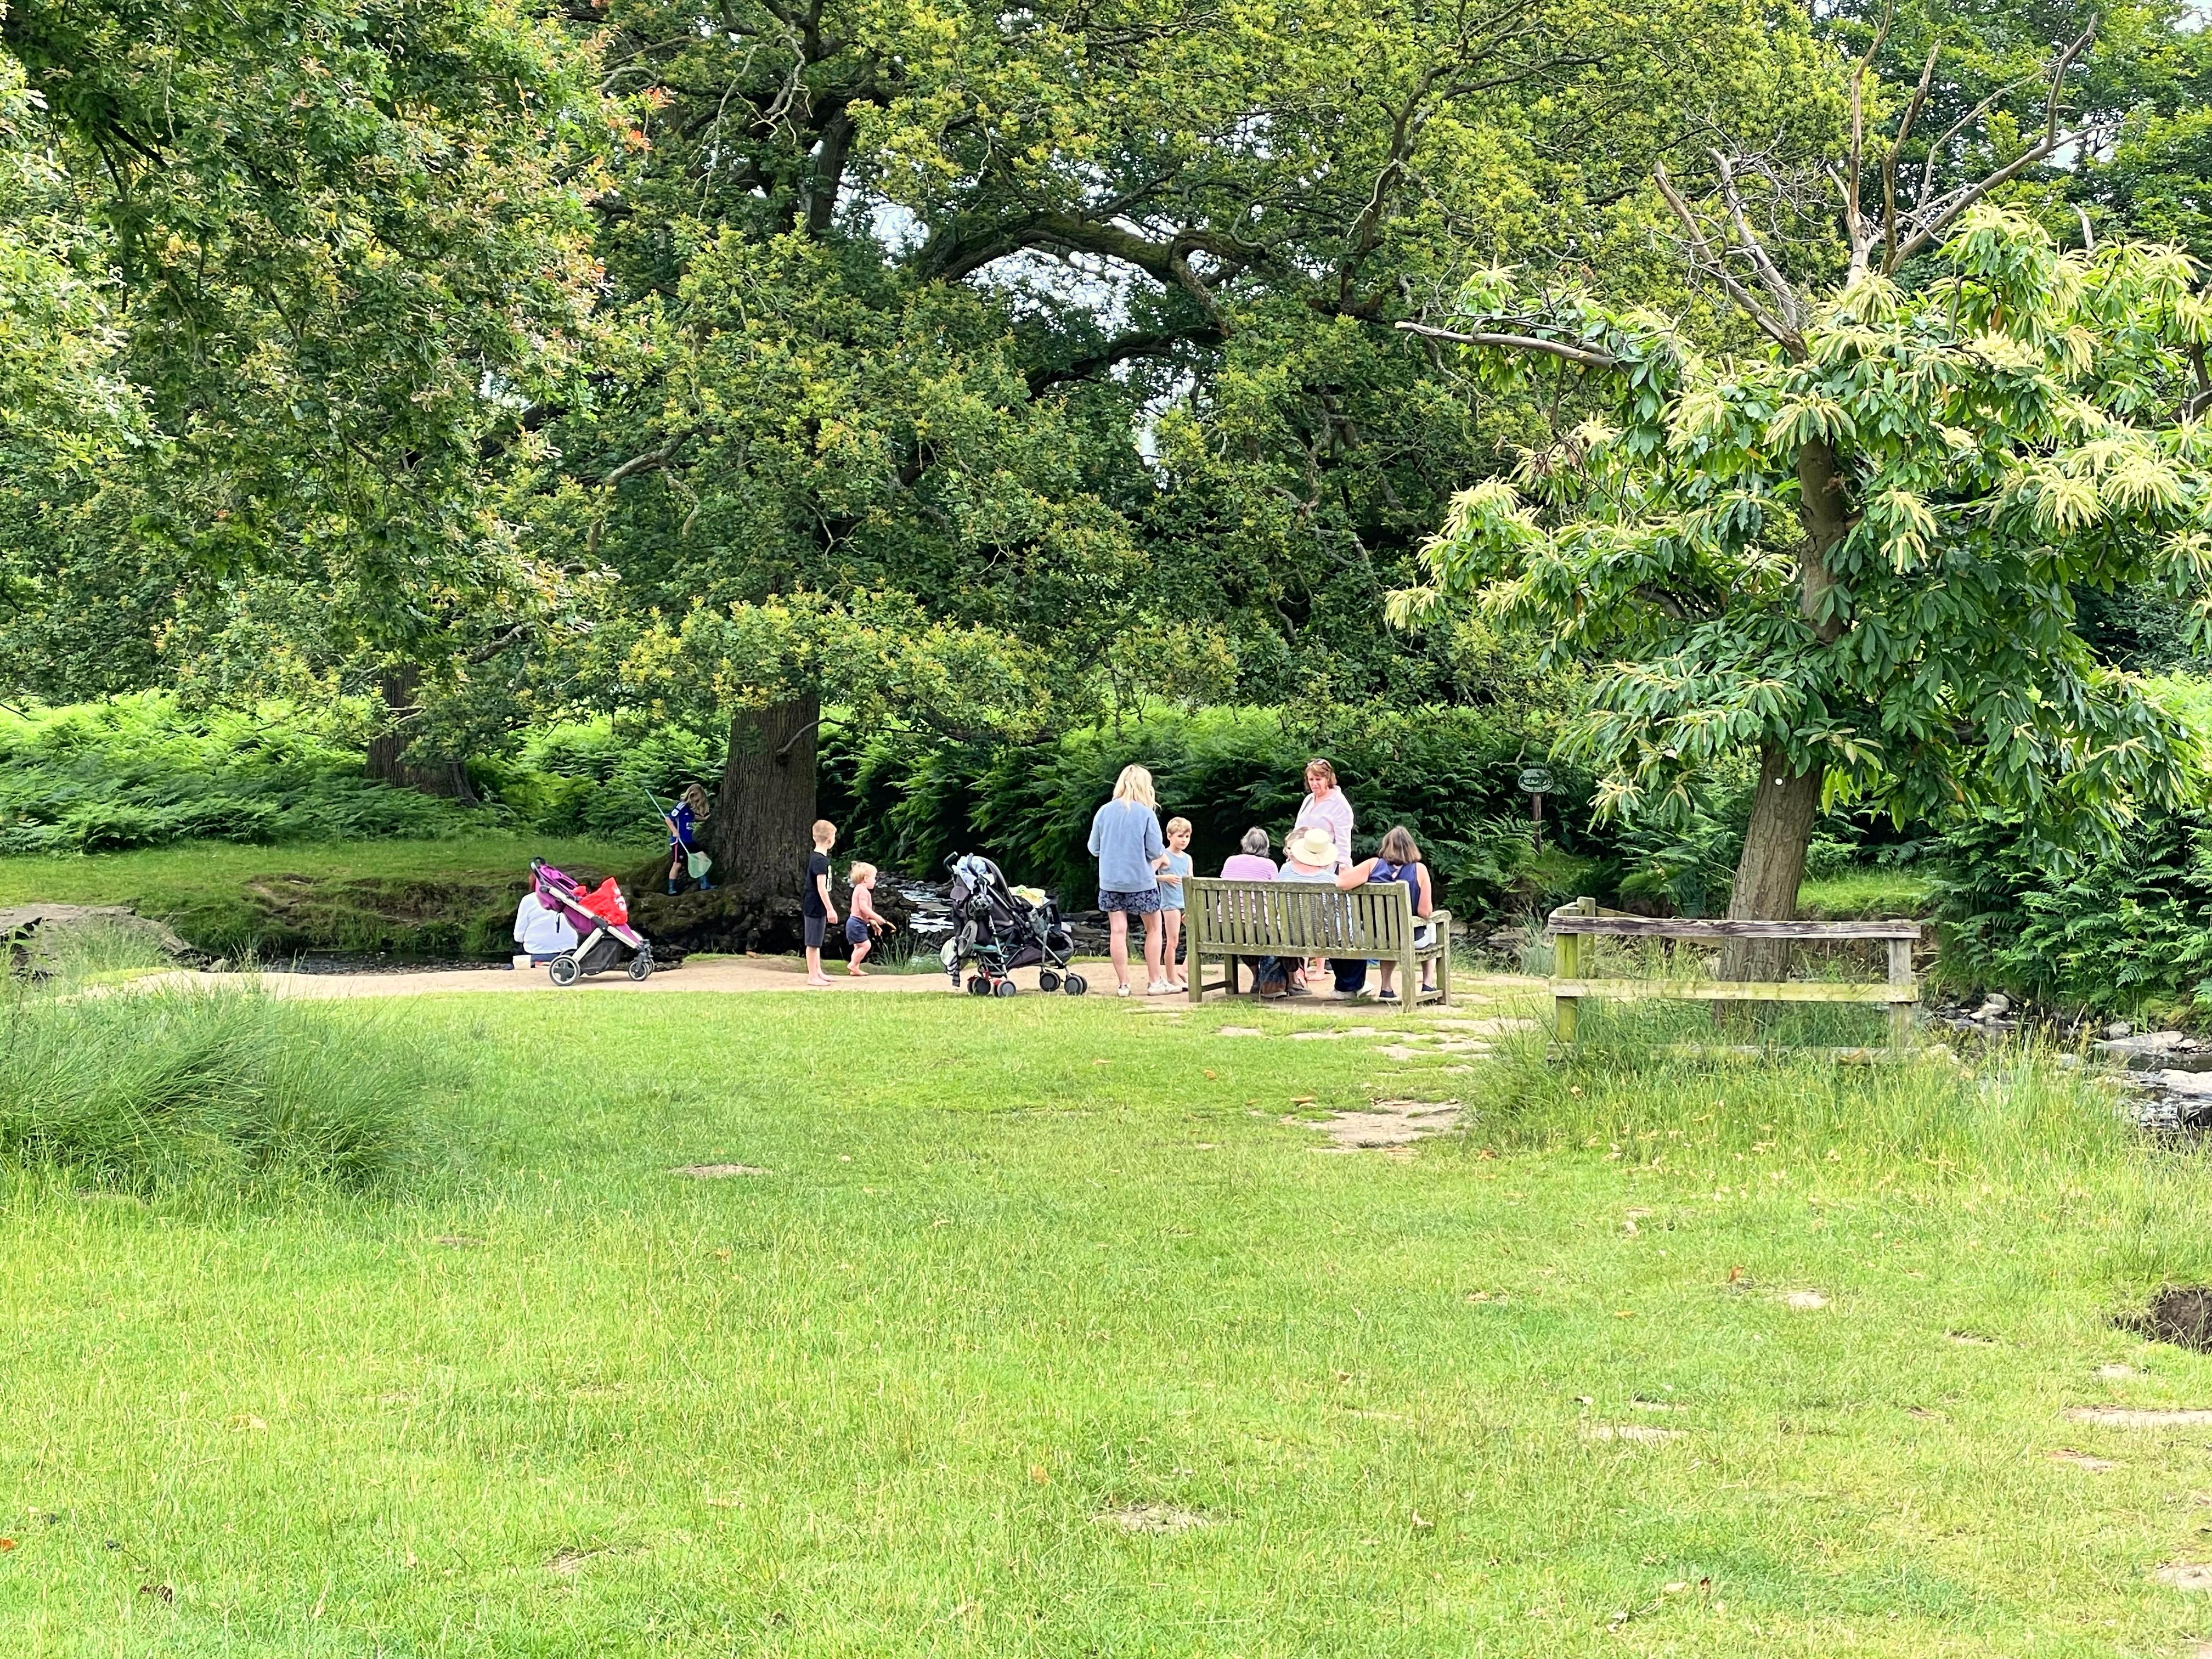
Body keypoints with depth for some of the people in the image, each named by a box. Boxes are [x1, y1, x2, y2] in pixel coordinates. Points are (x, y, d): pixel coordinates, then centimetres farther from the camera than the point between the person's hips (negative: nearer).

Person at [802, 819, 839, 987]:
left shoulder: (814, 857, 9)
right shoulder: (820, 861, -21)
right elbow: (821, 887, -25)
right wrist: (830, 909, -23)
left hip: (813, 907, 10)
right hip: (816, 908, -10)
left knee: (816, 942, 18)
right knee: (813, 943, -2)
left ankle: (818, 972, 28)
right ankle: (812, 977, 4)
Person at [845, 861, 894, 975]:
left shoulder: (859, 889, 19)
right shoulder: (863, 891, -15)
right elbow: (864, 907, -26)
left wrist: (873, 923, 22)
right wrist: (876, 917, -19)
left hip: (856, 923, 11)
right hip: (857, 923, -11)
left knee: (859, 947, 13)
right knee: (866, 945, -14)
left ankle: (855, 968, 15)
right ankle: (853, 965, -9)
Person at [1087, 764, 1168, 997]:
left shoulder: (1104, 812, 0)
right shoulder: (1146, 813, -10)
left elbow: (1093, 848, 6)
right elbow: (1156, 850, -10)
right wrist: (1163, 851, 12)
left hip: (1110, 881, 3)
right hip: (1141, 881, -3)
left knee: (1117, 931, 4)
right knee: (1153, 927, 11)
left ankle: (1124, 984, 4)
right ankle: (1154, 982, 12)